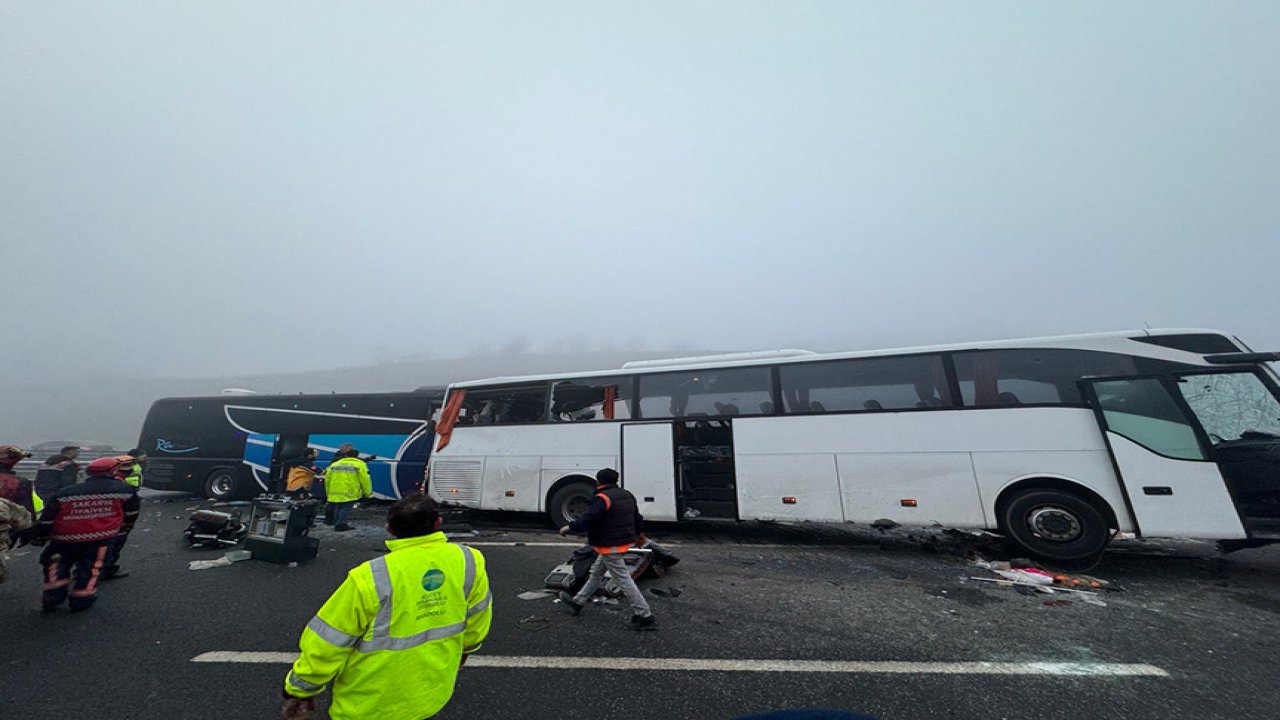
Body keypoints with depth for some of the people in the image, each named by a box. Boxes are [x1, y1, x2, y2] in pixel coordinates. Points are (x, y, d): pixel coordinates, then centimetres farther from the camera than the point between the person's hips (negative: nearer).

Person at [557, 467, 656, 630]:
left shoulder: (603, 498, -22)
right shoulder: (627, 495, 5)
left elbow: (587, 520, -25)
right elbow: (638, 519, 12)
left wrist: (569, 527, -10)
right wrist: (638, 533, 30)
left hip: (609, 546, -10)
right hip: (622, 542, 10)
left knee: (624, 580, -1)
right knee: (596, 573, 22)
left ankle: (645, 617, 6)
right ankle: (577, 602, 38)